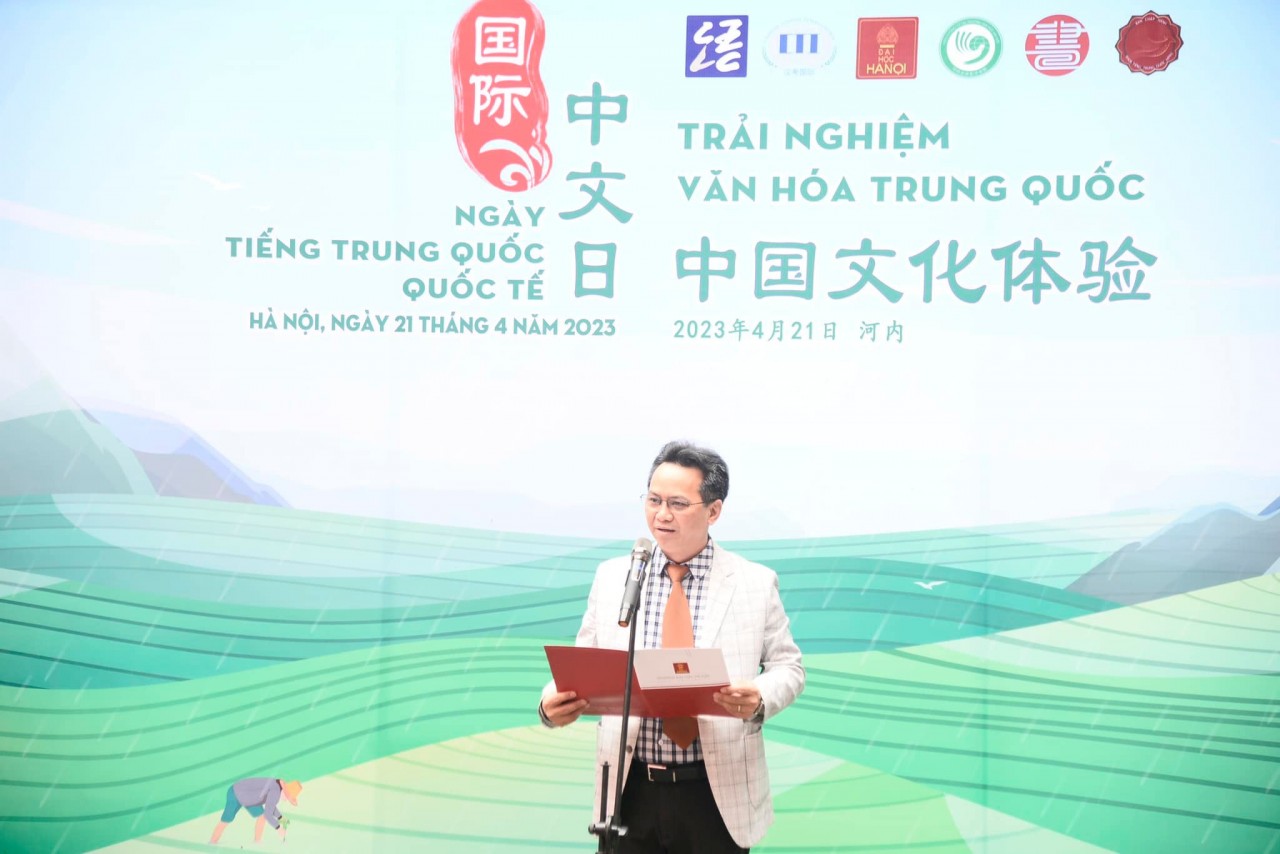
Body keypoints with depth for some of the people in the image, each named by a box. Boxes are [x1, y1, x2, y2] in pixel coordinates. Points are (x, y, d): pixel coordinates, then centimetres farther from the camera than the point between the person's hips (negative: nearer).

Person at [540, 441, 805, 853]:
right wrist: (553, 703, -16)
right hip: (631, 792, 1)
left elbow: (787, 667, 4)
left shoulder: (756, 583, -1)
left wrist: (760, 700, -19)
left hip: (717, 795, -1)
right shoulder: (611, 577, 5)